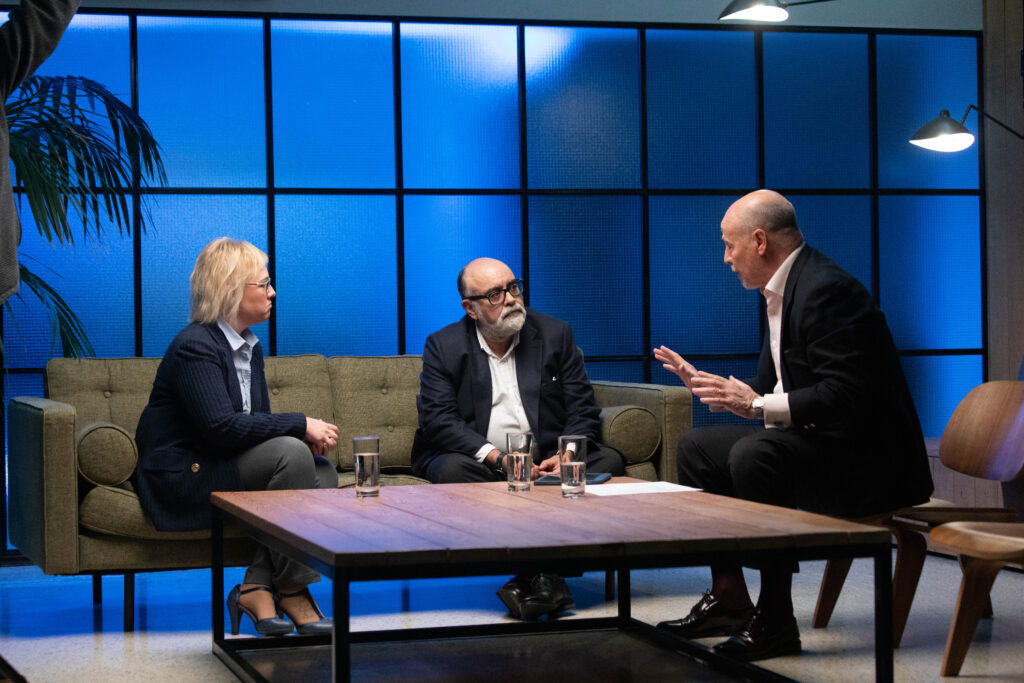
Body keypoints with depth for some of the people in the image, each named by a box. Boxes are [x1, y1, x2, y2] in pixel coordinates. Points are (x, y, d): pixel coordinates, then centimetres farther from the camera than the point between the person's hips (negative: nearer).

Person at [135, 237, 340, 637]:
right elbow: (222, 426, -27)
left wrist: (307, 436, -9)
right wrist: (302, 426, -23)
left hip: (223, 467, 9)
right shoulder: (194, 346, -16)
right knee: (290, 454, -27)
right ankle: (292, 590, -18)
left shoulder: (250, 348, 14)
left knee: (321, 470, -13)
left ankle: (257, 587, -15)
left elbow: (259, 421, 13)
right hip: (182, 478, -9)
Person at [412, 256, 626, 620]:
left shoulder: (555, 334, 9)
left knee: (608, 460, -23)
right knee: (452, 469, -34)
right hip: (480, 463, -2)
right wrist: (498, 457, -22)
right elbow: (438, 420, -9)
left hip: (547, 462, 2)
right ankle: (544, 571, -38)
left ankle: (534, 572, -35)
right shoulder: (443, 346, 3)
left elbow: (583, 410, 5)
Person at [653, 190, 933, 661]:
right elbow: (771, 388, 19)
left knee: (753, 455, -33)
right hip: (817, 443, 11)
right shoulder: (782, 290, 13)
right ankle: (728, 598, 11)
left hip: (866, 458, -11)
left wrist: (756, 406, -28)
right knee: (697, 448, 11)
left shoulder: (826, 289, -20)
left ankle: (775, 621, -23)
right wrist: (706, 385, 8)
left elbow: (846, 396, -28)